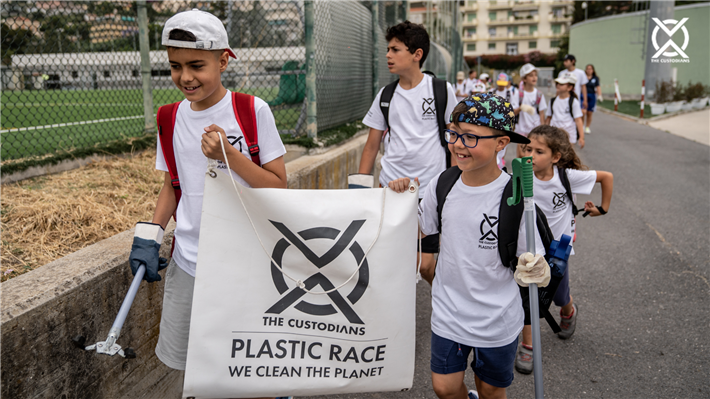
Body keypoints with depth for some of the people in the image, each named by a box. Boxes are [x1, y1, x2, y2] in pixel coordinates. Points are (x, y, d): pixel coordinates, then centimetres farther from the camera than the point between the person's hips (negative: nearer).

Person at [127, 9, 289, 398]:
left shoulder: (253, 110, -9)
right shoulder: (171, 118, 4)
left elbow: (279, 188, -9)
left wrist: (229, 155, -22)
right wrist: (150, 233, 2)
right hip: (187, 264, 4)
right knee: (185, 360, 15)